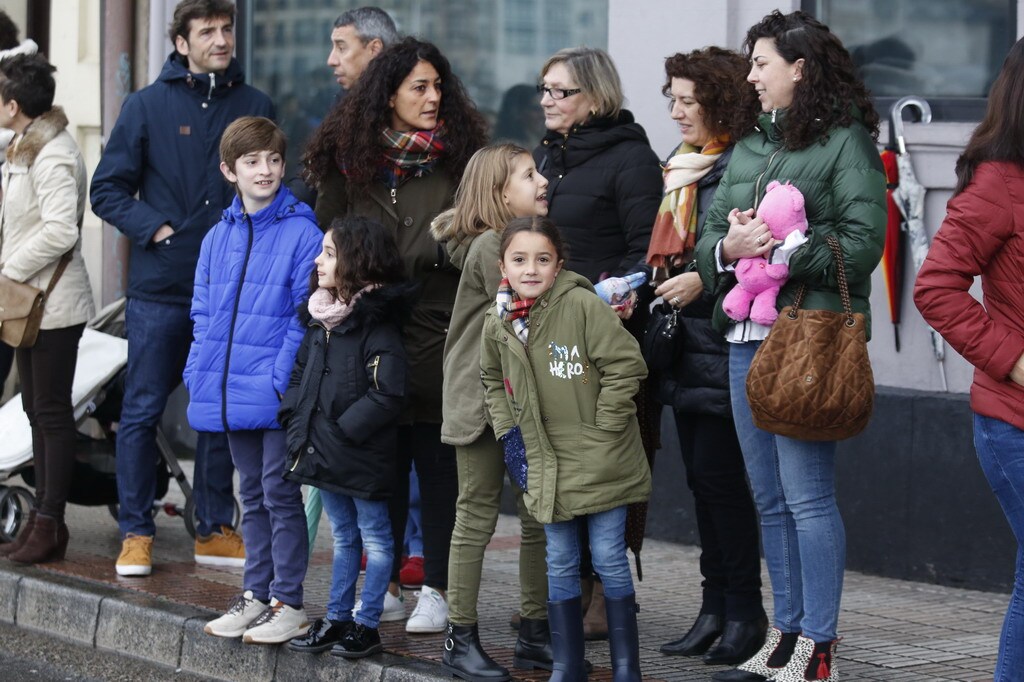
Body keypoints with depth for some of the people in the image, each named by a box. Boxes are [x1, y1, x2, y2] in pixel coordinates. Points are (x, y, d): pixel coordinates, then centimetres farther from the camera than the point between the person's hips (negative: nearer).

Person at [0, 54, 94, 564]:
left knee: (52, 410, -4)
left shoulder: (53, 156, -18)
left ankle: (50, 524, 0)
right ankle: (42, 518, 18)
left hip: (54, 303, -10)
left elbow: (60, 230, -27)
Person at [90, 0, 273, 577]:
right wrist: (157, 228, -10)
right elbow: (108, 189, 3)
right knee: (143, 412, 0)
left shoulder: (256, 107, 8)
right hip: (161, 288, -2)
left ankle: (216, 530, 18)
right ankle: (136, 533, 9)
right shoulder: (148, 105, 3)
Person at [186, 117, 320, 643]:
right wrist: (200, 372, 2)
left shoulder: (301, 234, -8)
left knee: (279, 492, -1)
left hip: (277, 392, -6)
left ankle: (289, 604, 7)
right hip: (232, 392, 6)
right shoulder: (217, 238, 10)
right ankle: (256, 594, 24)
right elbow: (203, 313, 14)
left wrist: (283, 377, -17)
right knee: (252, 494, 15)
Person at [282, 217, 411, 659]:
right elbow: (300, 375, 17)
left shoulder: (377, 324, -16)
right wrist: (296, 422, 3)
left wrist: (340, 432, -19)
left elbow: (387, 395, -22)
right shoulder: (319, 319, 8)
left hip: (363, 457, -8)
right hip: (324, 455, 8)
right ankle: (336, 619, 25)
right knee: (342, 536, 18)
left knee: (374, 537, 5)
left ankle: (366, 626, 10)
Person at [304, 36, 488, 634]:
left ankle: (438, 590, 8)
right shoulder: (349, 159, 7)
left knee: (438, 461, 1)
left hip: (438, 332, -2)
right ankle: (386, 586, 17)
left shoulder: (459, 158, 2)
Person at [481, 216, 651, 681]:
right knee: (560, 564, 10)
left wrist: (602, 428, -13)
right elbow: (493, 381, 21)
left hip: (601, 462, -5)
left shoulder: (582, 304, -16)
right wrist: (508, 433, 10)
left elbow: (626, 366, -15)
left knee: (609, 559, 1)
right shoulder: (498, 324, 2)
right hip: (547, 464, 5)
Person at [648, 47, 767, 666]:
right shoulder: (682, 165, 17)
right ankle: (716, 608, 16)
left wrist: (704, 279, -22)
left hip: (724, 342, -9)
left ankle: (745, 611, 2)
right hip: (685, 342, 9)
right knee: (701, 475, 10)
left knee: (717, 472, -7)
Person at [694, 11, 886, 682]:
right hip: (746, 338, 8)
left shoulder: (846, 143, -5)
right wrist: (729, 247, -7)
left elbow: (862, 242, -14)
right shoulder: (749, 148, 18)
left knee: (807, 496, -8)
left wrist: (776, 249, -18)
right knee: (770, 498, 12)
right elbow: (708, 238, 15)